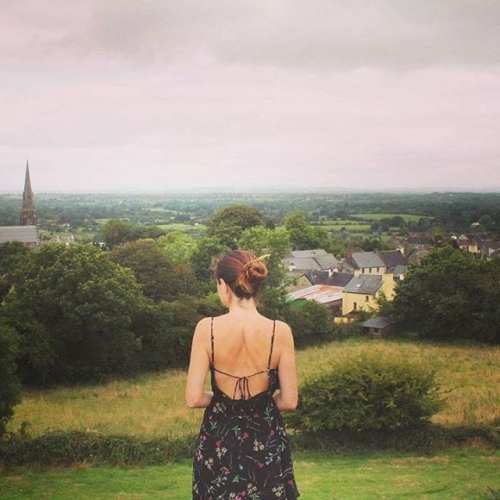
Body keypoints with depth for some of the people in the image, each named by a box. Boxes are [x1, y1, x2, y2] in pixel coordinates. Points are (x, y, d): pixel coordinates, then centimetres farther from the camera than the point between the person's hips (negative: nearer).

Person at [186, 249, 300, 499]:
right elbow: (290, 401, -7)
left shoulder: (207, 328, -13)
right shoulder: (280, 331, -12)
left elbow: (194, 399, -12)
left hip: (218, 440, 0)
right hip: (266, 441, 0)